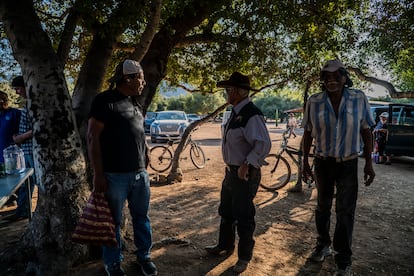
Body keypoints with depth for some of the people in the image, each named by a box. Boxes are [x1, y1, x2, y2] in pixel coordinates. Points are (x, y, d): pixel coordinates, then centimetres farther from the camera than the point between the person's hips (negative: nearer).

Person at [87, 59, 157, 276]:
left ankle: (144, 256, 32)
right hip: (114, 175, -6)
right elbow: (93, 138, -13)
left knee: (141, 218, 15)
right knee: (113, 222, 9)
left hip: (140, 174, 7)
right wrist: (98, 175, -16)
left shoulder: (135, 103, 13)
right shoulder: (105, 100, -9)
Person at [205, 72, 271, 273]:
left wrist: (246, 166, -24)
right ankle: (225, 245, 45)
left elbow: (264, 145, -27)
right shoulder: (236, 112, 8)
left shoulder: (252, 115, -22)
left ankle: (244, 257, 29)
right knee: (226, 212, 23)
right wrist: (231, 165, 16)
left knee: (243, 217, 7)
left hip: (245, 174, -10)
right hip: (231, 171, 10)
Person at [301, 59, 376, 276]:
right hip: (322, 162, 2)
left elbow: (366, 132, -1)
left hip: (348, 163, -1)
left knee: (345, 211, 2)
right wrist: (305, 162, 1)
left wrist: (369, 163, -3)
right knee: (322, 206, 15)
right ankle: (323, 245, 36)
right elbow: (307, 134, 1)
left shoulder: (359, 99, -7)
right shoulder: (314, 102, -6)